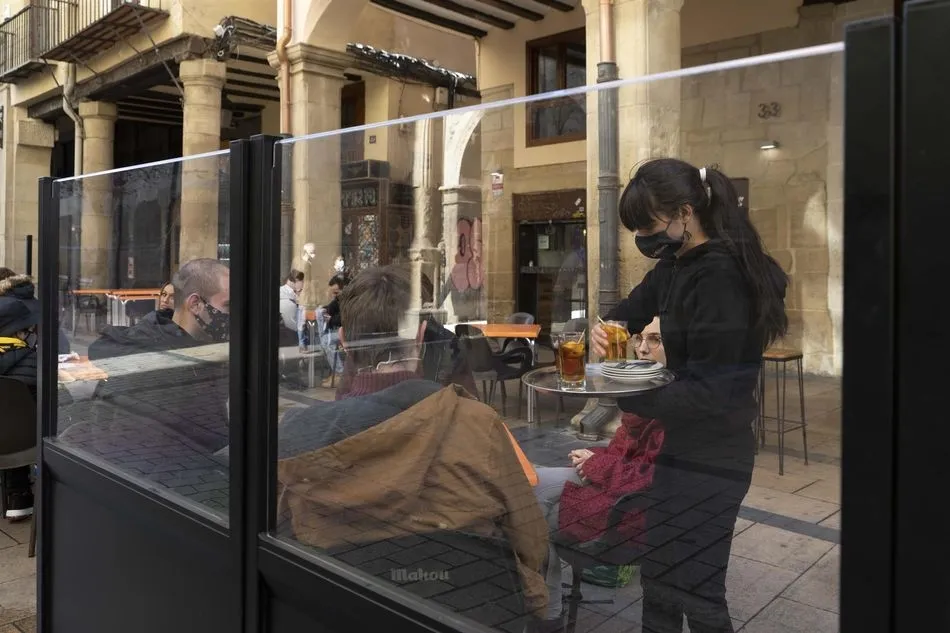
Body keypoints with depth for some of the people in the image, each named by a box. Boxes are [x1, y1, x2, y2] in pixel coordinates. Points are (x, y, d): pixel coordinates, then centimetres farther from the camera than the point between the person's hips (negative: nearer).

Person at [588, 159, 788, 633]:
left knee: (696, 593, 7)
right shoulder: (677, 264, 4)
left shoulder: (719, 276, -24)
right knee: (658, 578, 23)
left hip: (709, 460, -9)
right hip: (682, 449, 9)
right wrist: (605, 329, -8)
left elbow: (707, 392, -26)